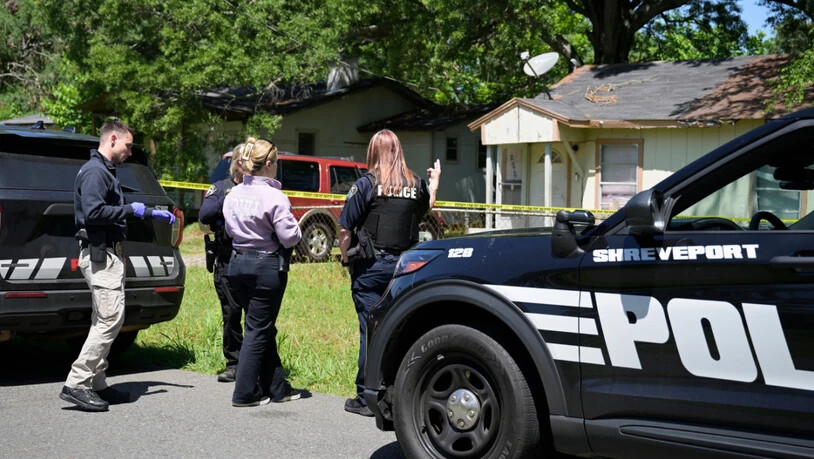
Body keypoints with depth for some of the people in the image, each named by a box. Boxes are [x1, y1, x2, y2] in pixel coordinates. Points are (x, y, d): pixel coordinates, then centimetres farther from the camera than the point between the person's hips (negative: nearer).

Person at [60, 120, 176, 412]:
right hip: (100, 255, -11)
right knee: (111, 319, -14)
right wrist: (131, 209, -15)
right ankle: (76, 384, -12)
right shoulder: (94, 172, -13)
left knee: (104, 321, 11)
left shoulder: (105, 171, 21)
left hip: (106, 254, 11)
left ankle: (96, 385, 15)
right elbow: (94, 212, -24)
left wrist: (152, 213, 23)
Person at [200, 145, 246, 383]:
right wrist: (226, 199, -12)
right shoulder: (221, 187, 12)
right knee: (231, 313, 4)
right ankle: (233, 364, 14)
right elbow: (204, 215, -1)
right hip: (227, 262, 1)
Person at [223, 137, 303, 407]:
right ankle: (244, 393, 6)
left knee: (262, 327, 15)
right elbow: (289, 238, -17)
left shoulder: (233, 195, 4)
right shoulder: (274, 198, -18)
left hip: (238, 263, 7)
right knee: (259, 329, 2)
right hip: (267, 266, -7)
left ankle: (277, 387, 23)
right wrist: (295, 227, 2)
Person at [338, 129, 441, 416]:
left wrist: (346, 259, 4)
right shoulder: (417, 185, 3)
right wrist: (435, 182, 35)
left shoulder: (366, 185, -8)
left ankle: (366, 399, 4)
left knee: (371, 329, 0)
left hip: (371, 267, -4)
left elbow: (345, 230, -10)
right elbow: (425, 210, 24)